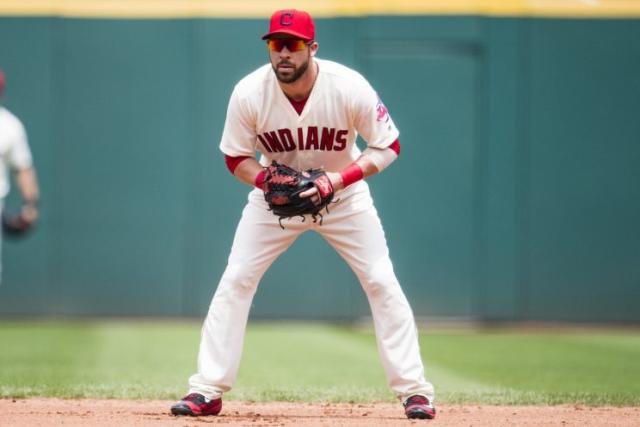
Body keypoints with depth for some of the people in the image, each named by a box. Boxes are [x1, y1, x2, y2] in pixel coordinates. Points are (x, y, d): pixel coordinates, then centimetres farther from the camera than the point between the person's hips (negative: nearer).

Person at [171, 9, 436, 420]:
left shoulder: (349, 87, -27)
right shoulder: (248, 93, -23)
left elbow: (389, 145, -17)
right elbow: (236, 157, -8)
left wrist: (340, 178, -31)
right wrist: (267, 181, -29)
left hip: (343, 194, -1)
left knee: (382, 282, -9)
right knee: (235, 281, -8)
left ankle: (414, 390, 0)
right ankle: (207, 392, -2)